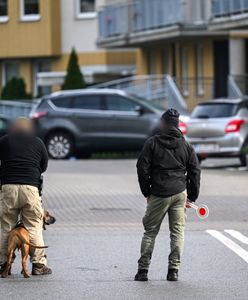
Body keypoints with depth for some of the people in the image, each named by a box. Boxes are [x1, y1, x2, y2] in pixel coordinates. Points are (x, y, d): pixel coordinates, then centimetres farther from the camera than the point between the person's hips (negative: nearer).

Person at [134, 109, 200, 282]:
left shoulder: (152, 143, -1)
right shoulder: (186, 146, 7)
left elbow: (143, 168, -3)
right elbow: (195, 171, 8)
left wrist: (147, 192, 7)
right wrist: (192, 197, 14)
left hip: (158, 195, -2)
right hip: (180, 193, 2)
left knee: (150, 231, 6)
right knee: (178, 231, 7)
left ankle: (143, 269, 3)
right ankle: (174, 270, 1)